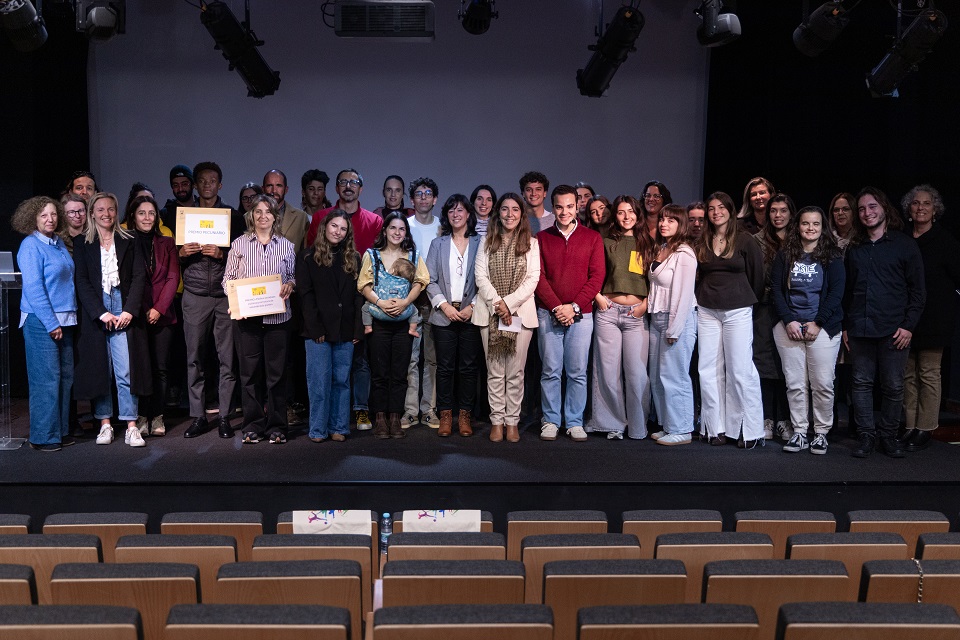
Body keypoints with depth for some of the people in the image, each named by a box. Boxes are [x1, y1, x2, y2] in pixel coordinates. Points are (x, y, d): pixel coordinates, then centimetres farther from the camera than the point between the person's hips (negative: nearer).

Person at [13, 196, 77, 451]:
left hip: (64, 320, 7)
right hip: (40, 322, -7)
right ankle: (43, 437, 4)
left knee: (65, 376, 9)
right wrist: (51, 323, -16)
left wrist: (64, 320, 12)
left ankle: (61, 431, 18)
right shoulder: (30, 246, -7)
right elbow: (33, 288, -13)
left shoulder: (59, 243, 14)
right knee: (46, 379, -4)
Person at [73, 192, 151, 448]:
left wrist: (129, 311, -8)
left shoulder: (128, 242, 10)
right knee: (99, 368, 2)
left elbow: (139, 277, 4)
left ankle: (131, 426, -2)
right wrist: (102, 313, -10)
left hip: (125, 313, 0)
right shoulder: (82, 245, 9)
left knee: (127, 370, -6)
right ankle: (105, 424, 11)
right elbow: (82, 283, 1)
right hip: (95, 313, 1)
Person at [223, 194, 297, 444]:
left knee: (276, 371, 2)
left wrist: (290, 285, -7)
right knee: (250, 370, 3)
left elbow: (294, 277, 15)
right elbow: (228, 279, 7)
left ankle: (276, 426, 11)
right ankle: (252, 426, 13)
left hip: (278, 317, 0)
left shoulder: (287, 246, 9)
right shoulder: (239, 244, 7)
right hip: (247, 316, 0)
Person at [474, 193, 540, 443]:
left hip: (520, 312, -1)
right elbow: (481, 276, 2)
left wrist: (509, 303, -12)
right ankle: (497, 420, 11)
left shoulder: (531, 243, 6)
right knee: (494, 371, 3)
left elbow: (532, 279, -1)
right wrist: (497, 304, -11)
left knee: (515, 371, 1)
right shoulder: (487, 242, 9)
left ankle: (512, 421, 10)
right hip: (490, 312, 1)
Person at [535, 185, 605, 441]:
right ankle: (551, 421, 14)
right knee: (550, 371, 4)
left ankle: (574, 422, 13)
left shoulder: (592, 238, 6)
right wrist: (556, 307, -9)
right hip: (548, 313, 0)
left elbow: (597, 276, 0)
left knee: (577, 372, 3)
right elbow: (539, 277, 1)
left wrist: (574, 306, -9)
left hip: (581, 314, 0)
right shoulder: (542, 238, 7)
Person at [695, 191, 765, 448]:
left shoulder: (745, 241, -1)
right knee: (710, 370, 3)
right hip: (707, 311, 4)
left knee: (741, 369, -5)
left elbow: (757, 275, 4)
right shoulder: (702, 242, 9)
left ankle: (750, 430, 3)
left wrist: (749, 300, 9)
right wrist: (701, 295, 10)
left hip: (738, 311, -4)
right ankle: (716, 428, 10)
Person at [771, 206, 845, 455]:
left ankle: (821, 433, 10)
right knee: (794, 384, 2)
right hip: (788, 326, 2)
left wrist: (817, 323, -9)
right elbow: (776, 288, 4)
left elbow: (836, 292, -1)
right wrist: (788, 321, -7)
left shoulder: (832, 256, 5)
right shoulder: (784, 255, 9)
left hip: (822, 327, -1)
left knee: (823, 384, -3)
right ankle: (799, 432, 10)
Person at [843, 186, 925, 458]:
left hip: (893, 330, -3)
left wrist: (909, 326, -8)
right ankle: (866, 435, 13)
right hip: (859, 329, 3)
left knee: (893, 386, 3)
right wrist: (845, 325, 12)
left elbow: (918, 290, 0)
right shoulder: (854, 249, 14)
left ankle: (888, 435, 17)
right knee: (862, 383, 5)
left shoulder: (904, 244, 2)